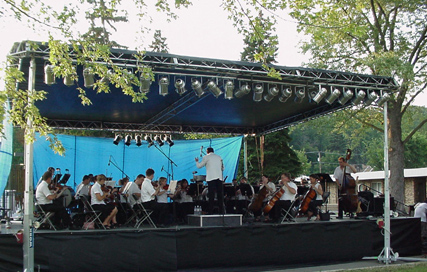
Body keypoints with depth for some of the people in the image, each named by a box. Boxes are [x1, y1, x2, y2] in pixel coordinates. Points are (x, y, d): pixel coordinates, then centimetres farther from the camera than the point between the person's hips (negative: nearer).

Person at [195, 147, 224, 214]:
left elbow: (199, 166, 8)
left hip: (211, 178, -4)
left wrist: (197, 161, 27)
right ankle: (221, 211, 4)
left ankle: (210, 211, -6)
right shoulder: (219, 157, 17)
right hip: (219, 178, 4)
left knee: (211, 195, -4)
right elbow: (223, 168, 19)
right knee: (220, 195, 5)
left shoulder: (206, 157, 3)